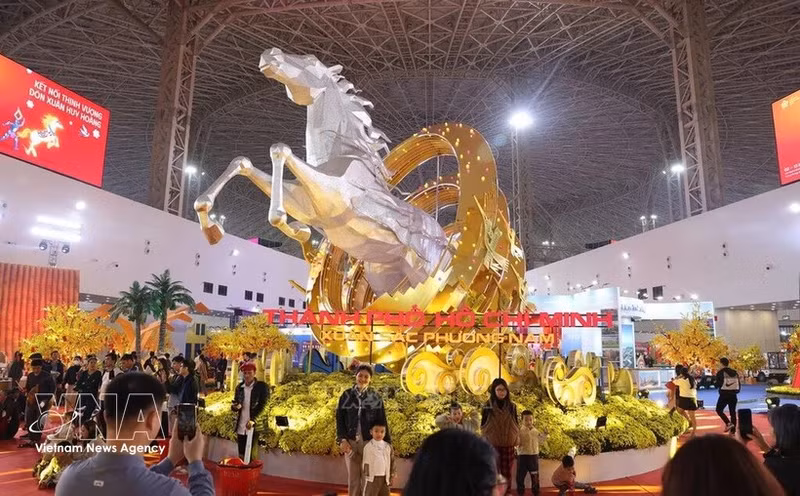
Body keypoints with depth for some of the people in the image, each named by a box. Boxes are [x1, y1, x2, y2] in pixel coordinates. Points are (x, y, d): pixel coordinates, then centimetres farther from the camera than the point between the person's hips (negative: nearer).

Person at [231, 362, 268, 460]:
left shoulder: (261, 386, -7)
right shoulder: (239, 387, 8)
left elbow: (262, 405, -10)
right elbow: (234, 403, 15)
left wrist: (253, 420, -20)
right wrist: (235, 406, -9)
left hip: (254, 427, -5)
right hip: (240, 427, 5)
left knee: (252, 456, 0)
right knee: (241, 456, 12)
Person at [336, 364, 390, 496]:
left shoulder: (376, 397, 2)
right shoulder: (346, 395, 3)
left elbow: (382, 421, 2)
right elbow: (339, 419, 3)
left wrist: (387, 443, -2)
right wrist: (342, 439, -8)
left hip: (369, 442, -1)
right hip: (351, 442, 1)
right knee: (353, 477, 7)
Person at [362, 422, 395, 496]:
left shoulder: (388, 446, 2)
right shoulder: (368, 446, -8)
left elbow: (392, 462, 7)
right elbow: (365, 462, -3)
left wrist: (392, 476, 6)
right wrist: (365, 475, -4)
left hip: (384, 478, 4)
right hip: (372, 477, -4)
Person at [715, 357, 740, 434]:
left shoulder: (720, 372, -8)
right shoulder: (735, 372, 8)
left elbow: (718, 384, -7)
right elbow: (739, 385, 11)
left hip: (724, 395, -5)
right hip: (733, 395, 5)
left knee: (719, 410, 8)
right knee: (732, 412, 10)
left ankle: (728, 423, -12)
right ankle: (733, 430, 11)